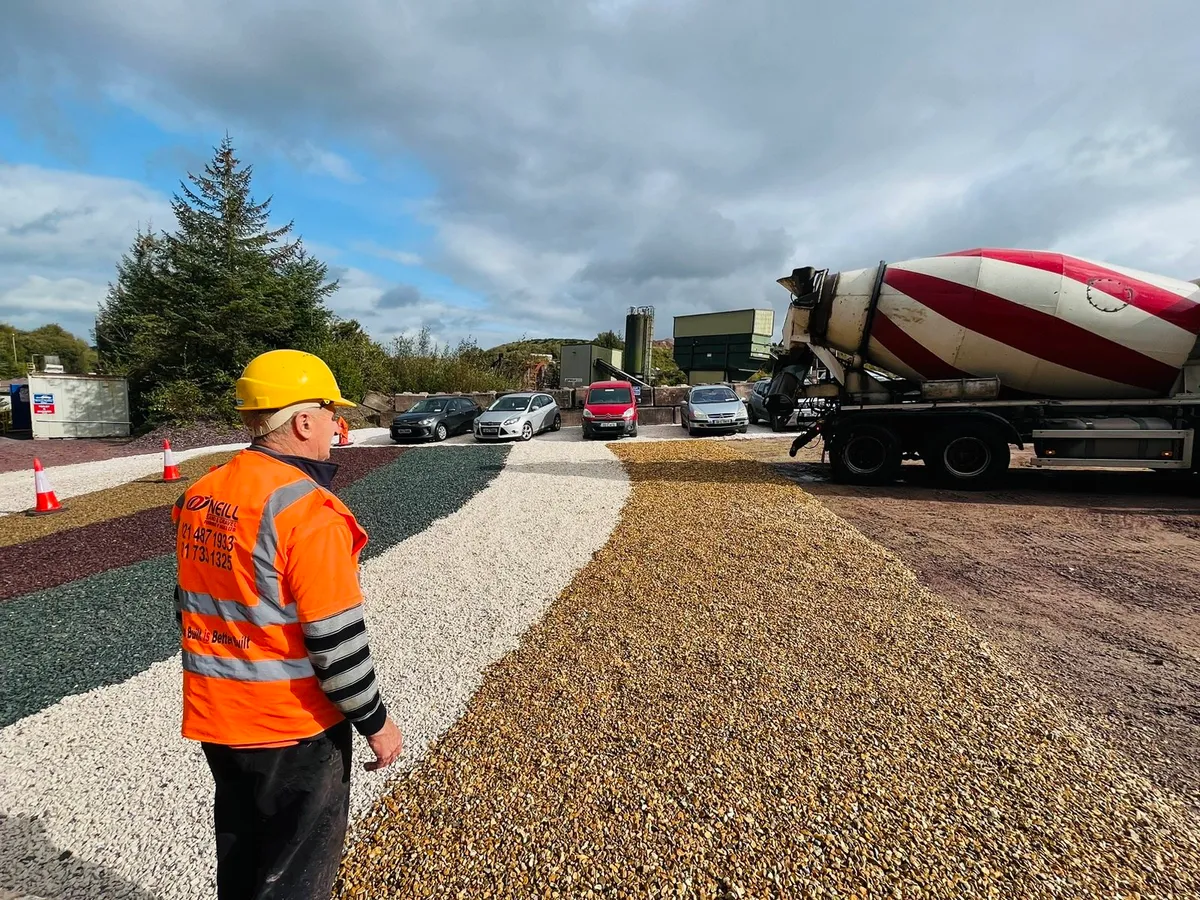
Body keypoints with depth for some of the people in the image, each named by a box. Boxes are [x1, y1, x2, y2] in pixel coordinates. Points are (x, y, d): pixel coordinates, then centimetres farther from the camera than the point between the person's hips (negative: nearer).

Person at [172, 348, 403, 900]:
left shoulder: (200, 496, 0)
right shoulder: (307, 510, -26)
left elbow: (196, 605, 10)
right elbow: (335, 640, -24)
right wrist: (375, 722, -11)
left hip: (217, 718, 8)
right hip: (293, 727, -7)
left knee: (241, 851, 28)